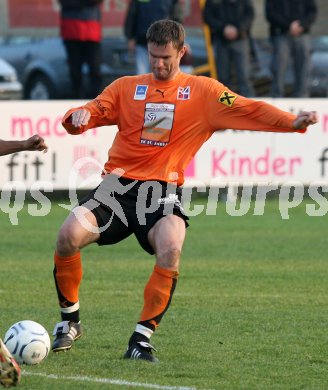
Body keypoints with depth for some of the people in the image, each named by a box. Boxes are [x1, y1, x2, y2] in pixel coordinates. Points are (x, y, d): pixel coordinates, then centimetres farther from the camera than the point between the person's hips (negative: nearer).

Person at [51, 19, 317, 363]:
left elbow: (247, 110, -2)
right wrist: (79, 117, -18)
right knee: (69, 235, -20)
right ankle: (69, 321, 4)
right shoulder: (126, 87, 13)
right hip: (118, 185, 2)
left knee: (170, 249, -31)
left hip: (162, 192, -2)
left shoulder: (203, 91, 8)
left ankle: (142, 337, -15)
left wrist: (292, 122, -17)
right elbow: (93, 113, 7)